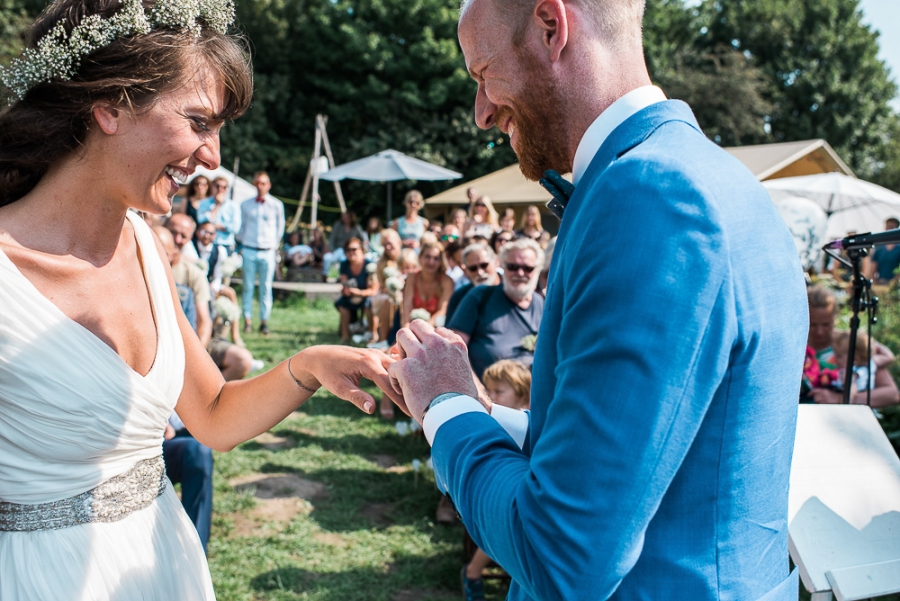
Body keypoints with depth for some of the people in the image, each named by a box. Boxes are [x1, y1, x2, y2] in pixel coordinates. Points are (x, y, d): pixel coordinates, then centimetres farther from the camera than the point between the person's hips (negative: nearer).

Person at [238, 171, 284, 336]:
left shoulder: (276, 205, 4)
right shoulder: (245, 205, 9)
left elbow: (280, 227, 12)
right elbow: (241, 226, 19)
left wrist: (274, 245, 10)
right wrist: (243, 243, 12)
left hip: (267, 252, -1)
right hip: (249, 251, 1)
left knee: (266, 288, 0)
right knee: (248, 286, 2)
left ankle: (264, 321, 6)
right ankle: (247, 320, 7)